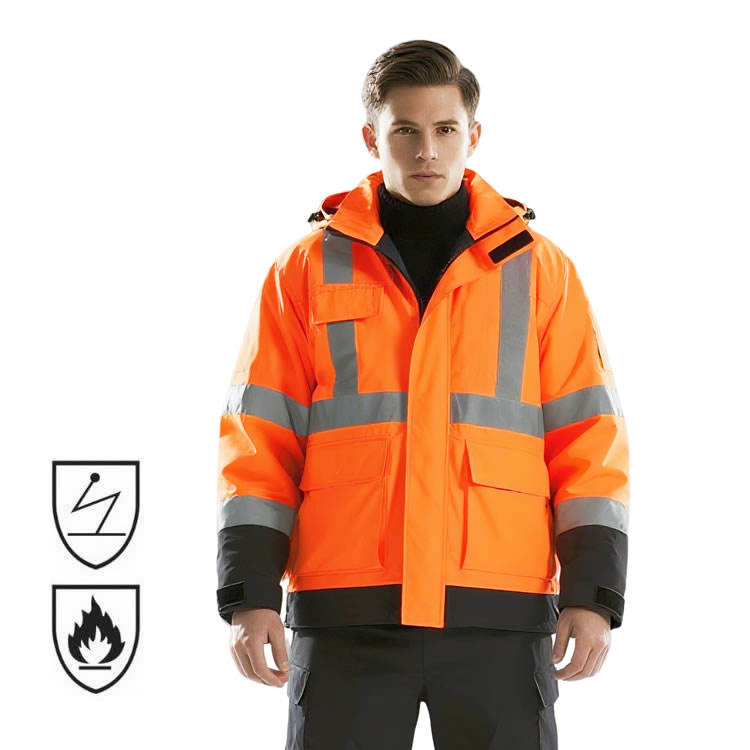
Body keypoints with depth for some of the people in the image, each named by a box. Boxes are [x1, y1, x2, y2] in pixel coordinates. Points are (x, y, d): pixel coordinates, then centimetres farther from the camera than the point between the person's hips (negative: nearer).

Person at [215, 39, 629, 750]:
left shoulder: (539, 270, 8)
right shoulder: (308, 268, 7)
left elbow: (587, 438, 5)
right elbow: (259, 441, 5)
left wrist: (591, 594, -4)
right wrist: (249, 594, -4)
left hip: (498, 612, 0)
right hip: (348, 613, 0)